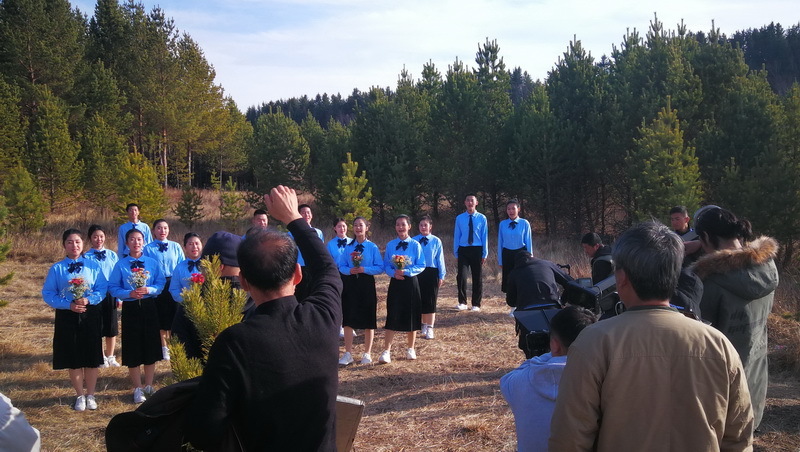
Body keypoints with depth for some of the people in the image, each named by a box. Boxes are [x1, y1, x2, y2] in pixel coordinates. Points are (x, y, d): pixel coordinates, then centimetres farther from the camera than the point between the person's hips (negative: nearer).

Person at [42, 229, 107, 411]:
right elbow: (48, 293, -3)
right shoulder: (57, 268, -1)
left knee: (92, 357, 5)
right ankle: (79, 395, 23)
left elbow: (103, 288, -2)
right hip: (67, 316, 0)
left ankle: (90, 395, 21)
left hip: (90, 314, 0)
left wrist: (88, 300, -19)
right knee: (73, 358, 7)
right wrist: (69, 305, -15)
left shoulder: (93, 266, 0)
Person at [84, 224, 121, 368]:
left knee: (112, 327, 11)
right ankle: (101, 357, 25)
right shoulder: (87, 257, -6)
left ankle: (110, 356, 27)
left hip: (110, 295, 2)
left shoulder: (113, 255, 1)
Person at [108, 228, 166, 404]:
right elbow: (113, 288, -3)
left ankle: (149, 386, 23)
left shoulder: (153, 262, 1)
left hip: (149, 306, 1)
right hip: (130, 308, -1)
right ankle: (137, 389, 17)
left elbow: (161, 283, 1)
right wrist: (129, 293, -18)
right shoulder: (120, 265, -2)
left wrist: (149, 290, -17)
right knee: (133, 349, 4)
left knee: (150, 346, 8)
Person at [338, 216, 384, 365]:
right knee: (348, 320, 2)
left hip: (367, 284, -2)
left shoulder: (373, 247, -2)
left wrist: (364, 269, -18)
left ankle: (367, 353, 17)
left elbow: (380, 268, -5)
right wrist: (350, 270, -14)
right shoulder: (348, 247, 6)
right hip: (350, 284, 2)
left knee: (368, 321, 4)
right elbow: (341, 266, 6)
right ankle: (348, 353, 11)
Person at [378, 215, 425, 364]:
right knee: (392, 317, -4)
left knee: (411, 317, 7)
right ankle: (386, 351, -3)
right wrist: (394, 273, -15)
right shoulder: (390, 245, 4)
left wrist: (406, 271, -18)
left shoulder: (415, 245, -2)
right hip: (395, 283, 1)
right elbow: (386, 265, 5)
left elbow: (421, 266, -4)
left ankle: (410, 349, 23)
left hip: (411, 282, 0)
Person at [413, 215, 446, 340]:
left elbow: (440, 259, 1)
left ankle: (429, 328, 8)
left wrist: (441, 276, 1)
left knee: (431, 300, 2)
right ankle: (424, 325, 26)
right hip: (417, 272, 1)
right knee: (421, 300, 10)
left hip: (432, 273, -1)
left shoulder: (436, 241, -2)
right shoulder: (414, 241, -1)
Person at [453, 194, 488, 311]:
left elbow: (485, 236, 1)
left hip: (477, 250, 0)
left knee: (477, 278, 7)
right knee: (461, 276, -11)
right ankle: (462, 302, 4)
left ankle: (476, 304, 18)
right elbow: (456, 236, 6)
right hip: (463, 250, 0)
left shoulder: (482, 218, 0)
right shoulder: (459, 218, 3)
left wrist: (485, 254, -1)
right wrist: (456, 253, 4)